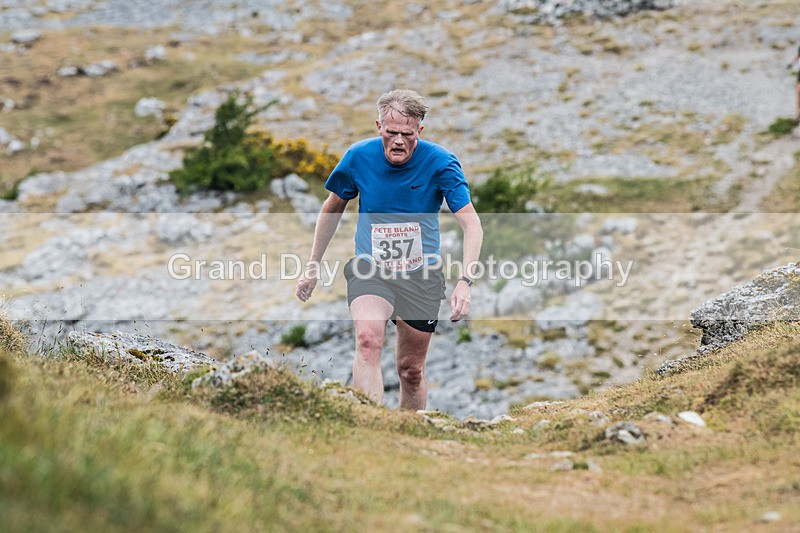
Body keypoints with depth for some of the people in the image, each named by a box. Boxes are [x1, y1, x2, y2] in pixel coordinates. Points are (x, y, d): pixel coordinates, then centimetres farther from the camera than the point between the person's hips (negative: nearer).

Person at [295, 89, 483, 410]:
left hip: (421, 275, 1)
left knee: (411, 370, 9)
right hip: (369, 270, -1)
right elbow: (333, 208, 9)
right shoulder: (358, 157, -9)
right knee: (368, 340, -30)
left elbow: (471, 224, -18)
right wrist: (313, 265, 13)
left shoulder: (441, 163, -13)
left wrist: (465, 282, -32)